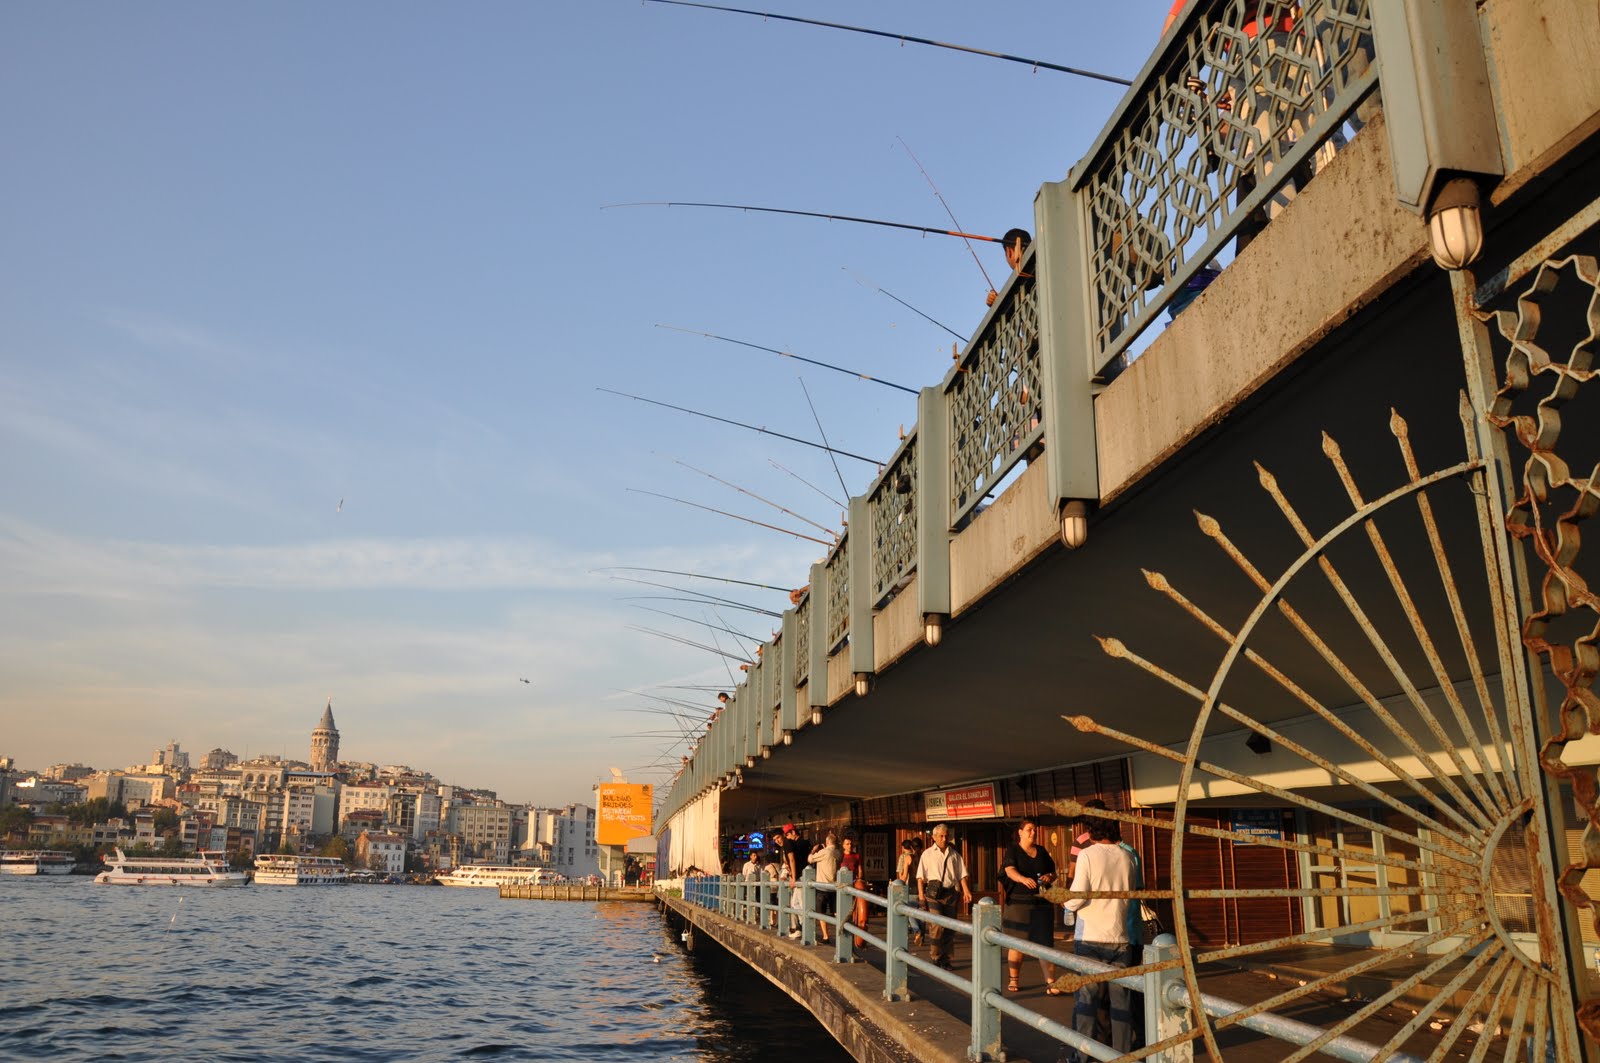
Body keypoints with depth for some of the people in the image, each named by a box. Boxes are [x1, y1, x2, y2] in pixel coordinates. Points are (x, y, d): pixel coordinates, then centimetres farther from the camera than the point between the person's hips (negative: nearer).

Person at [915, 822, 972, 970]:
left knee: (950, 928, 7)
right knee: (937, 927, -11)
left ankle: (946, 959, 18)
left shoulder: (954, 855, 12)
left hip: (950, 894, 3)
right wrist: (921, 894, -6)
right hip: (933, 893, -3)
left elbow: (962, 875, 10)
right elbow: (921, 877, 3)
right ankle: (936, 958, 1)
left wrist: (966, 891, -3)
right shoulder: (928, 854, 5)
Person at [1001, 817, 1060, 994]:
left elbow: (1053, 873, 18)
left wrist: (1049, 877, -7)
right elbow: (1010, 871, -17)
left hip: (1042, 902, 3)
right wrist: (1023, 879, -37)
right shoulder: (1012, 851, 0)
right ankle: (1013, 980, 15)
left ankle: (1050, 983, -5)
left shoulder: (1042, 851, 13)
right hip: (1018, 902, -3)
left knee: (1045, 942, -4)